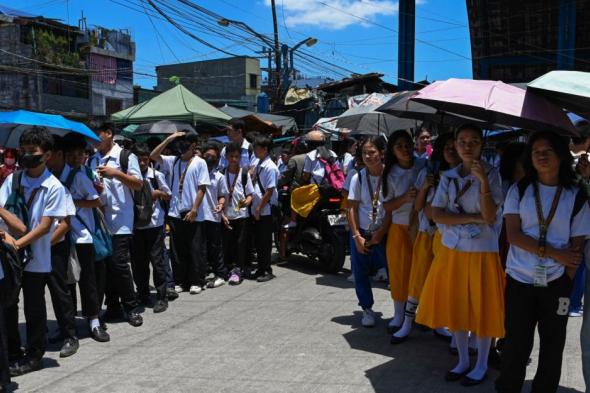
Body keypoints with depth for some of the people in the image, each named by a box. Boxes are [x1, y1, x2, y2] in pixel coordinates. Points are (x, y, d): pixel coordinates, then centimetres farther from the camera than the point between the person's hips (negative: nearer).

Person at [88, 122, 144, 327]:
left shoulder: (126, 156, -1)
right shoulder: (92, 160, 15)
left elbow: (138, 184, -6)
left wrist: (116, 173, -18)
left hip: (120, 220, -6)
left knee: (119, 264, -9)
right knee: (104, 264, 8)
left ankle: (131, 308, 4)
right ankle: (113, 307, 20)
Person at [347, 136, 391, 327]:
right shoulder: (358, 177, -2)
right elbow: (352, 208, 0)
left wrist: (380, 233, -10)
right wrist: (357, 236, -5)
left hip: (383, 232, -2)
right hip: (361, 232, 2)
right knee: (360, 272, 7)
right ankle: (367, 309, 22)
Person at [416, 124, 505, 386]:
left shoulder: (491, 174, -5)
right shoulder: (448, 177, 4)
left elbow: (489, 216, -16)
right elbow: (437, 215, -6)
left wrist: (483, 180, -26)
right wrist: (473, 218, -15)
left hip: (482, 253, -3)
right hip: (451, 251, 4)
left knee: (481, 310, 6)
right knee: (455, 308, 11)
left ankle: (481, 366, 23)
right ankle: (463, 361, 29)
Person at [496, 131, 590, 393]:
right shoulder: (519, 190, 1)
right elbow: (513, 234, -7)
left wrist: (567, 282, -6)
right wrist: (554, 253, -15)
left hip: (556, 283, 1)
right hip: (519, 280, -1)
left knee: (553, 346, 11)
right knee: (515, 344, 4)